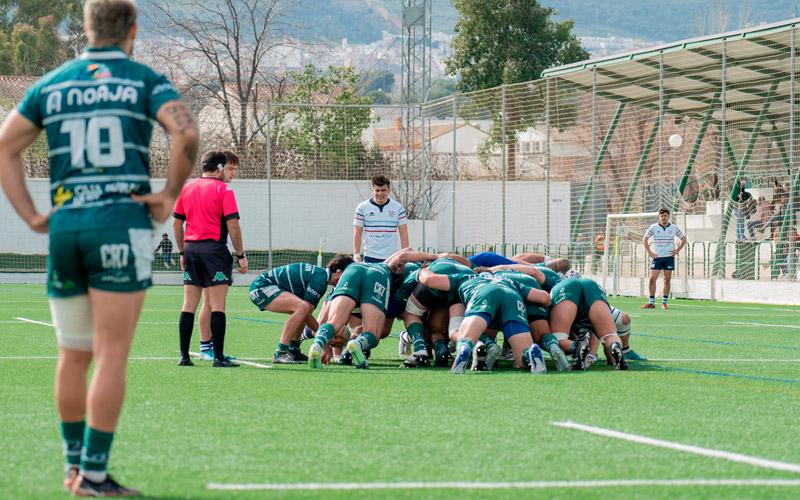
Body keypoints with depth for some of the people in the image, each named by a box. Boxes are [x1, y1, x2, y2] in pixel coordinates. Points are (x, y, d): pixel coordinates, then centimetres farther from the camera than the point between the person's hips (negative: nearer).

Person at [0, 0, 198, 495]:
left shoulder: (51, 84, 14)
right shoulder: (147, 81, 3)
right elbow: (186, 133, -14)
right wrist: (170, 195, -4)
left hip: (64, 227, 4)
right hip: (122, 225, -4)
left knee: (73, 357, 15)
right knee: (112, 357, -3)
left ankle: (75, 465, 24)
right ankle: (94, 474, -5)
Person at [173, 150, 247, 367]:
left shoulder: (186, 188, 12)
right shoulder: (223, 189, -4)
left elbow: (176, 223, 15)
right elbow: (232, 224, -10)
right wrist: (241, 255, -5)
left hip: (191, 249, 5)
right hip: (214, 249, -5)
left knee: (189, 306, 7)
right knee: (217, 305, -5)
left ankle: (184, 356, 5)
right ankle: (219, 357, -7)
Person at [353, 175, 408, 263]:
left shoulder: (398, 208, 3)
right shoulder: (362, 207, 2)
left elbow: (403, 233, 4)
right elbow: (357, 233, 3)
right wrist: (356, 254, -3)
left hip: (392, 258, 0)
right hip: (370, 257, 0)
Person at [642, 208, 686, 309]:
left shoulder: (674, 228, 4)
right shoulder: (653, 227, 1)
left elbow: (683, 238, 15)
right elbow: (644, 239, 5)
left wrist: (678, 250, 3)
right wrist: (649, 252, -4)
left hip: (669, 257, 1)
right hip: (657, 257, -1)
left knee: (667, 280, 1)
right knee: (652, 279, -7)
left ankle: (664, 302, 7)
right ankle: (651, 303, -2)